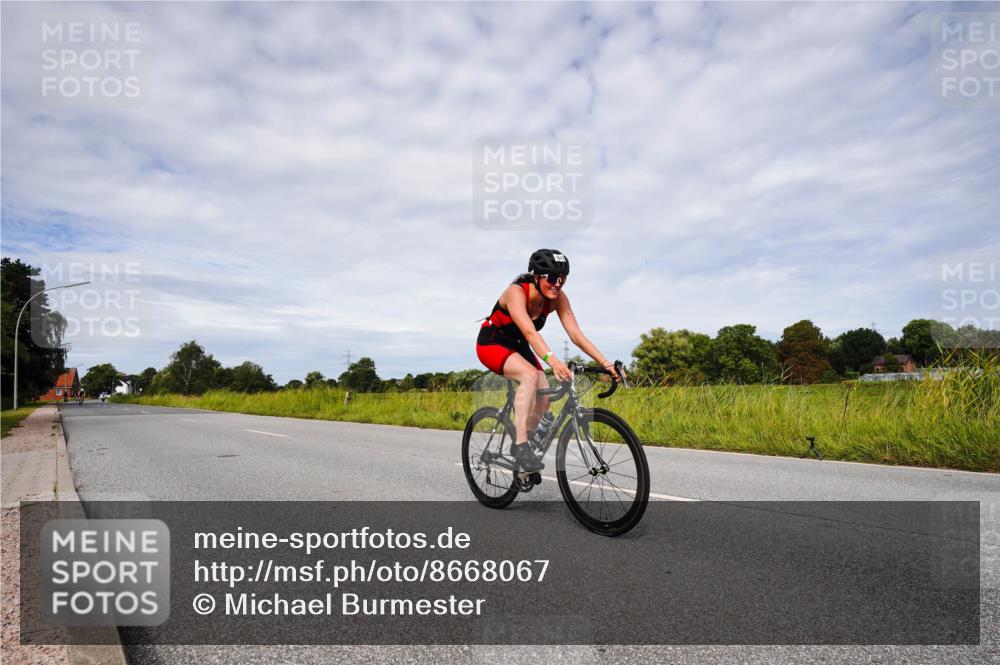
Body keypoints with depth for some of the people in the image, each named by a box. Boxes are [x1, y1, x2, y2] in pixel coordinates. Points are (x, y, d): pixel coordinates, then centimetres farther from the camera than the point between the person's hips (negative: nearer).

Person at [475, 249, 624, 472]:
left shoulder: (557, 298, -16)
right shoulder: (516, 292, -32)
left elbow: (576, 335, -22)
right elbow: (529, 332, -47)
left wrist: (606, 363, -33)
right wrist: (552, 360, -63)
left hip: (518, 347, 6)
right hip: (492, 344, -6)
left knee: (543, 399, -9)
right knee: (530, 375, -33)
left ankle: (519, 445, 14)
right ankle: (520, 445, -28)